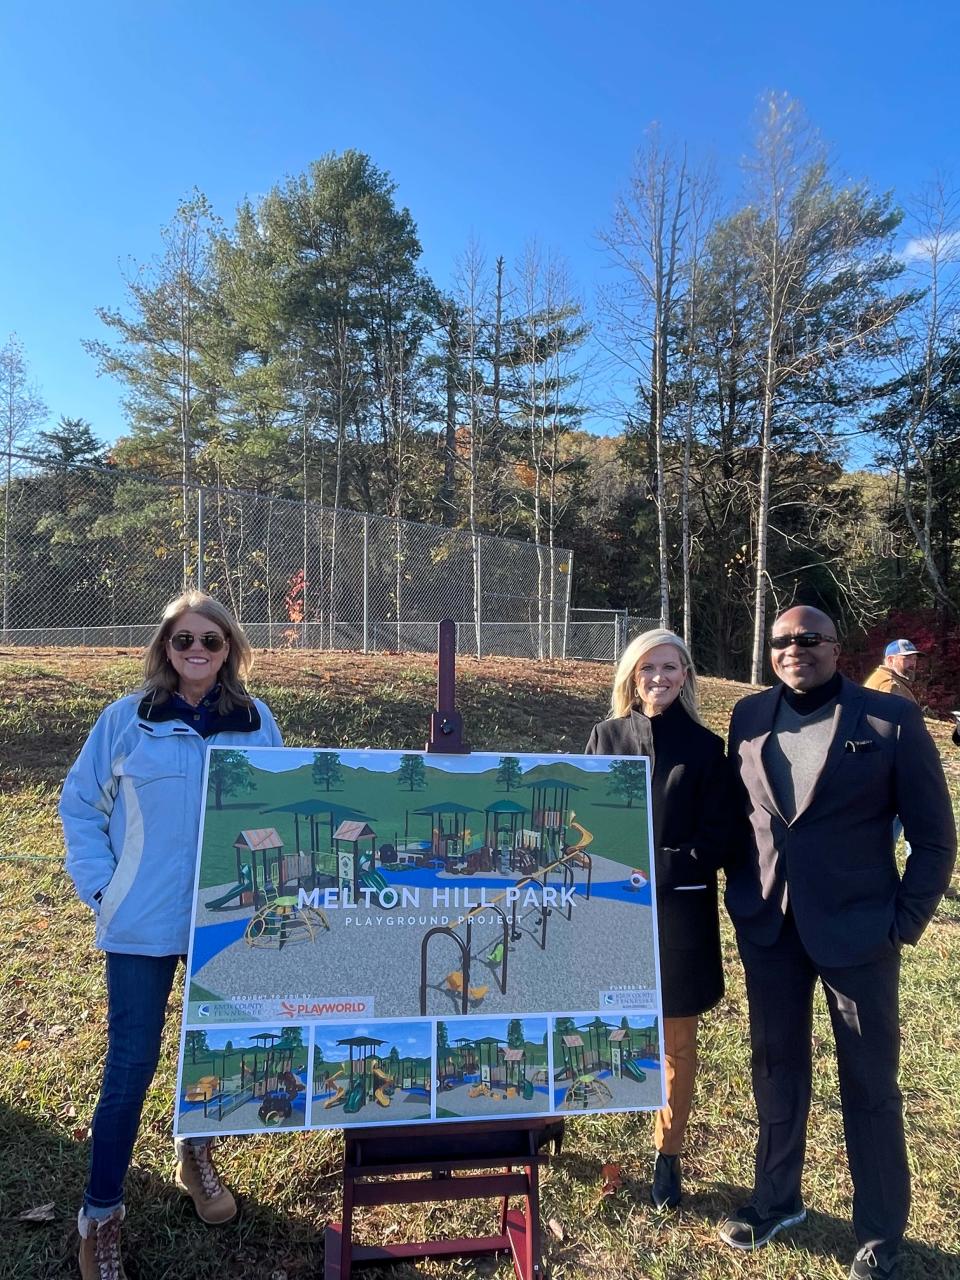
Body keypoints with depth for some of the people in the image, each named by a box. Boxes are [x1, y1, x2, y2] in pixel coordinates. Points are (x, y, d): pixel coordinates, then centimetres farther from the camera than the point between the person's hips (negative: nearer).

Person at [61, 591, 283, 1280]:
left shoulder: (257, 722, -1)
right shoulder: (126, 719, -6)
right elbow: (80, 805, 3)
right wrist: (100, 886, -5)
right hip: (144, 924, -2)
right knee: (132, 1062, 5)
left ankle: (196, 1156, 44)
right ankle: (100, 1215, 26)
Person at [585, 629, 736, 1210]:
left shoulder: (706, 747, -2)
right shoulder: (607, 736, 2)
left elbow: (716, 838, -3)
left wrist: (657, 874, -14)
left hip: (679, 911, 0)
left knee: (677, 1041, 11)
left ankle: (668, 1157, 28)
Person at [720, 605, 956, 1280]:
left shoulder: (892, 719, -10)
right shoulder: (749, 716, 2)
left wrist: (905, 922, -9)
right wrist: (743, 899, 5)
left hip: (856, 928, -3)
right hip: (769, 927, 4)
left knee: (870, 1085, 12)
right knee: (776, 1070, 18)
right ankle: (777, 1198, 39)